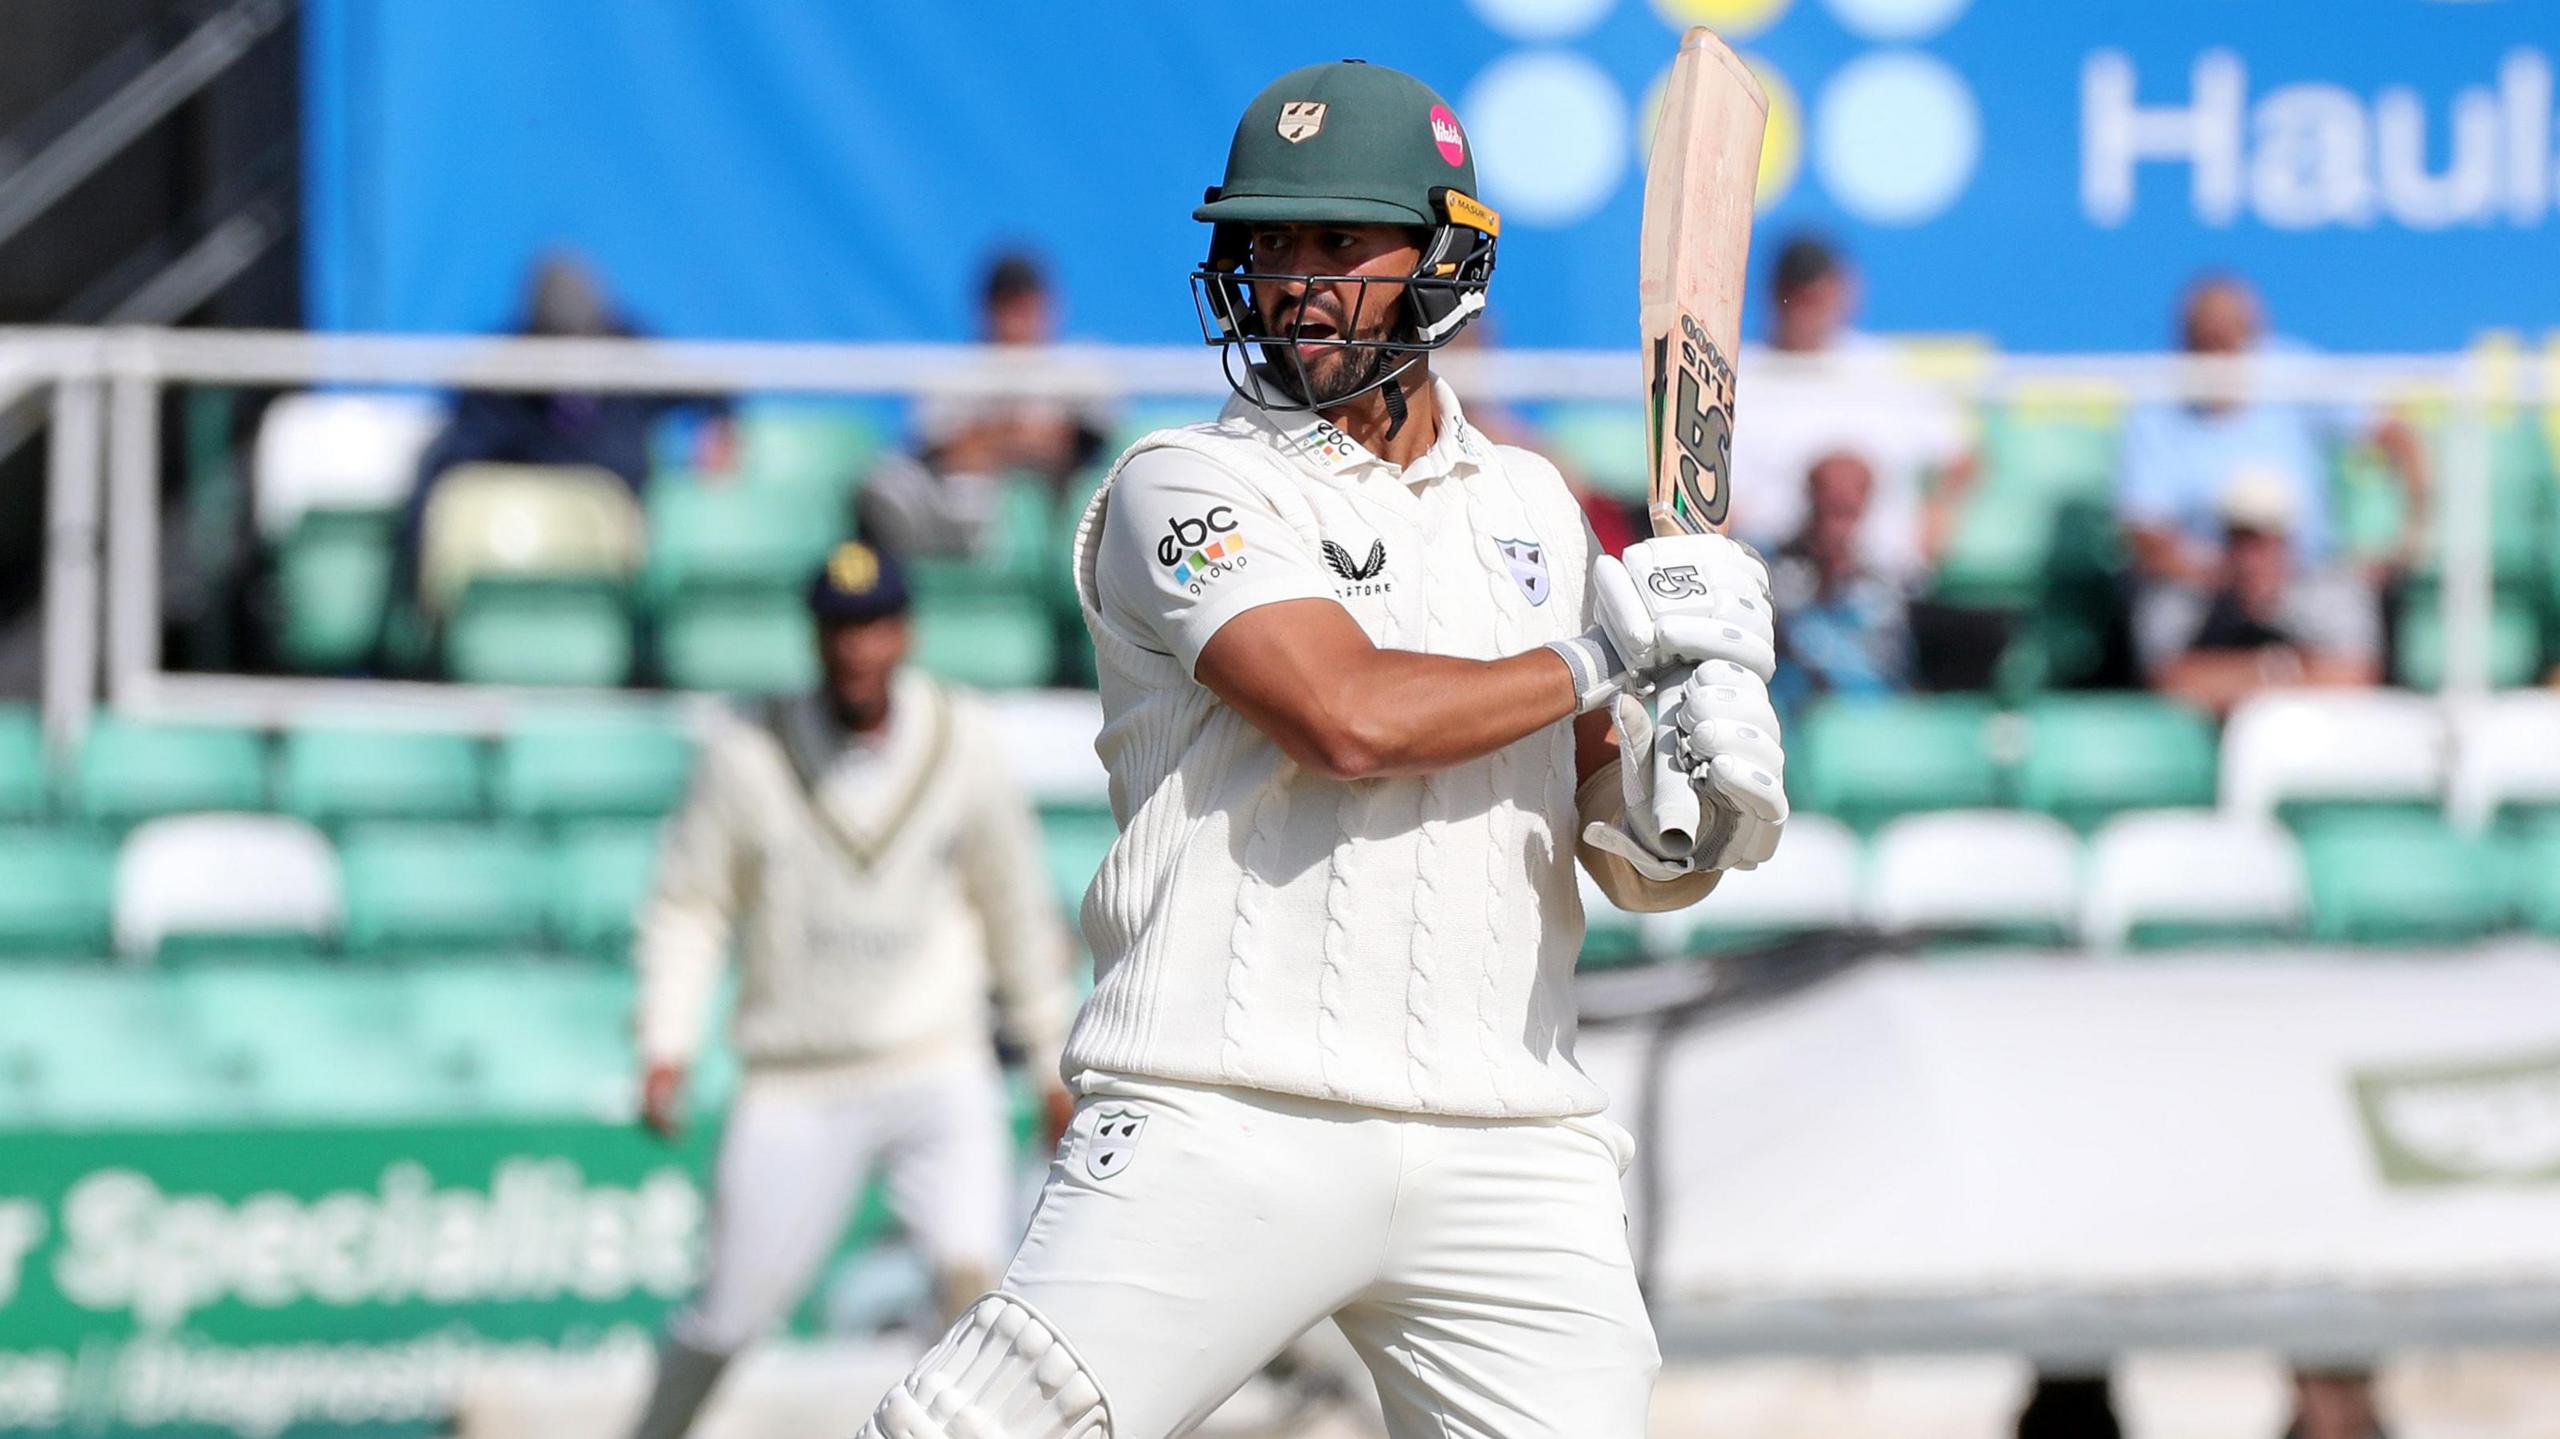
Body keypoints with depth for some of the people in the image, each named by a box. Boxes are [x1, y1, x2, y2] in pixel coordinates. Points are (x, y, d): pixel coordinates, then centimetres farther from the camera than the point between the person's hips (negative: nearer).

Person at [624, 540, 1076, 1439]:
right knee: (731, 1310, 4)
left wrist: (1053, 1060, 14)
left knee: (972, 1268, -22)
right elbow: (687, 908, 2)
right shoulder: (749, 756, -5)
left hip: (938, 1071, 0)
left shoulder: (962, 746, 0)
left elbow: (1016, 908, 10)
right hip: (795, 1092, 0)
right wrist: (666, 1049, -9)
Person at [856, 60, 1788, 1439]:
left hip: (1506, 1156, 5)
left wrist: (1687, 786, -4)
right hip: (1225, 1129, -5)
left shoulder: (1531, 506, 19)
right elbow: (1351, 717, -15)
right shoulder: (1186, 485, 2)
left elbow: (1624, 854, 20)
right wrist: (1610, 648, -3)